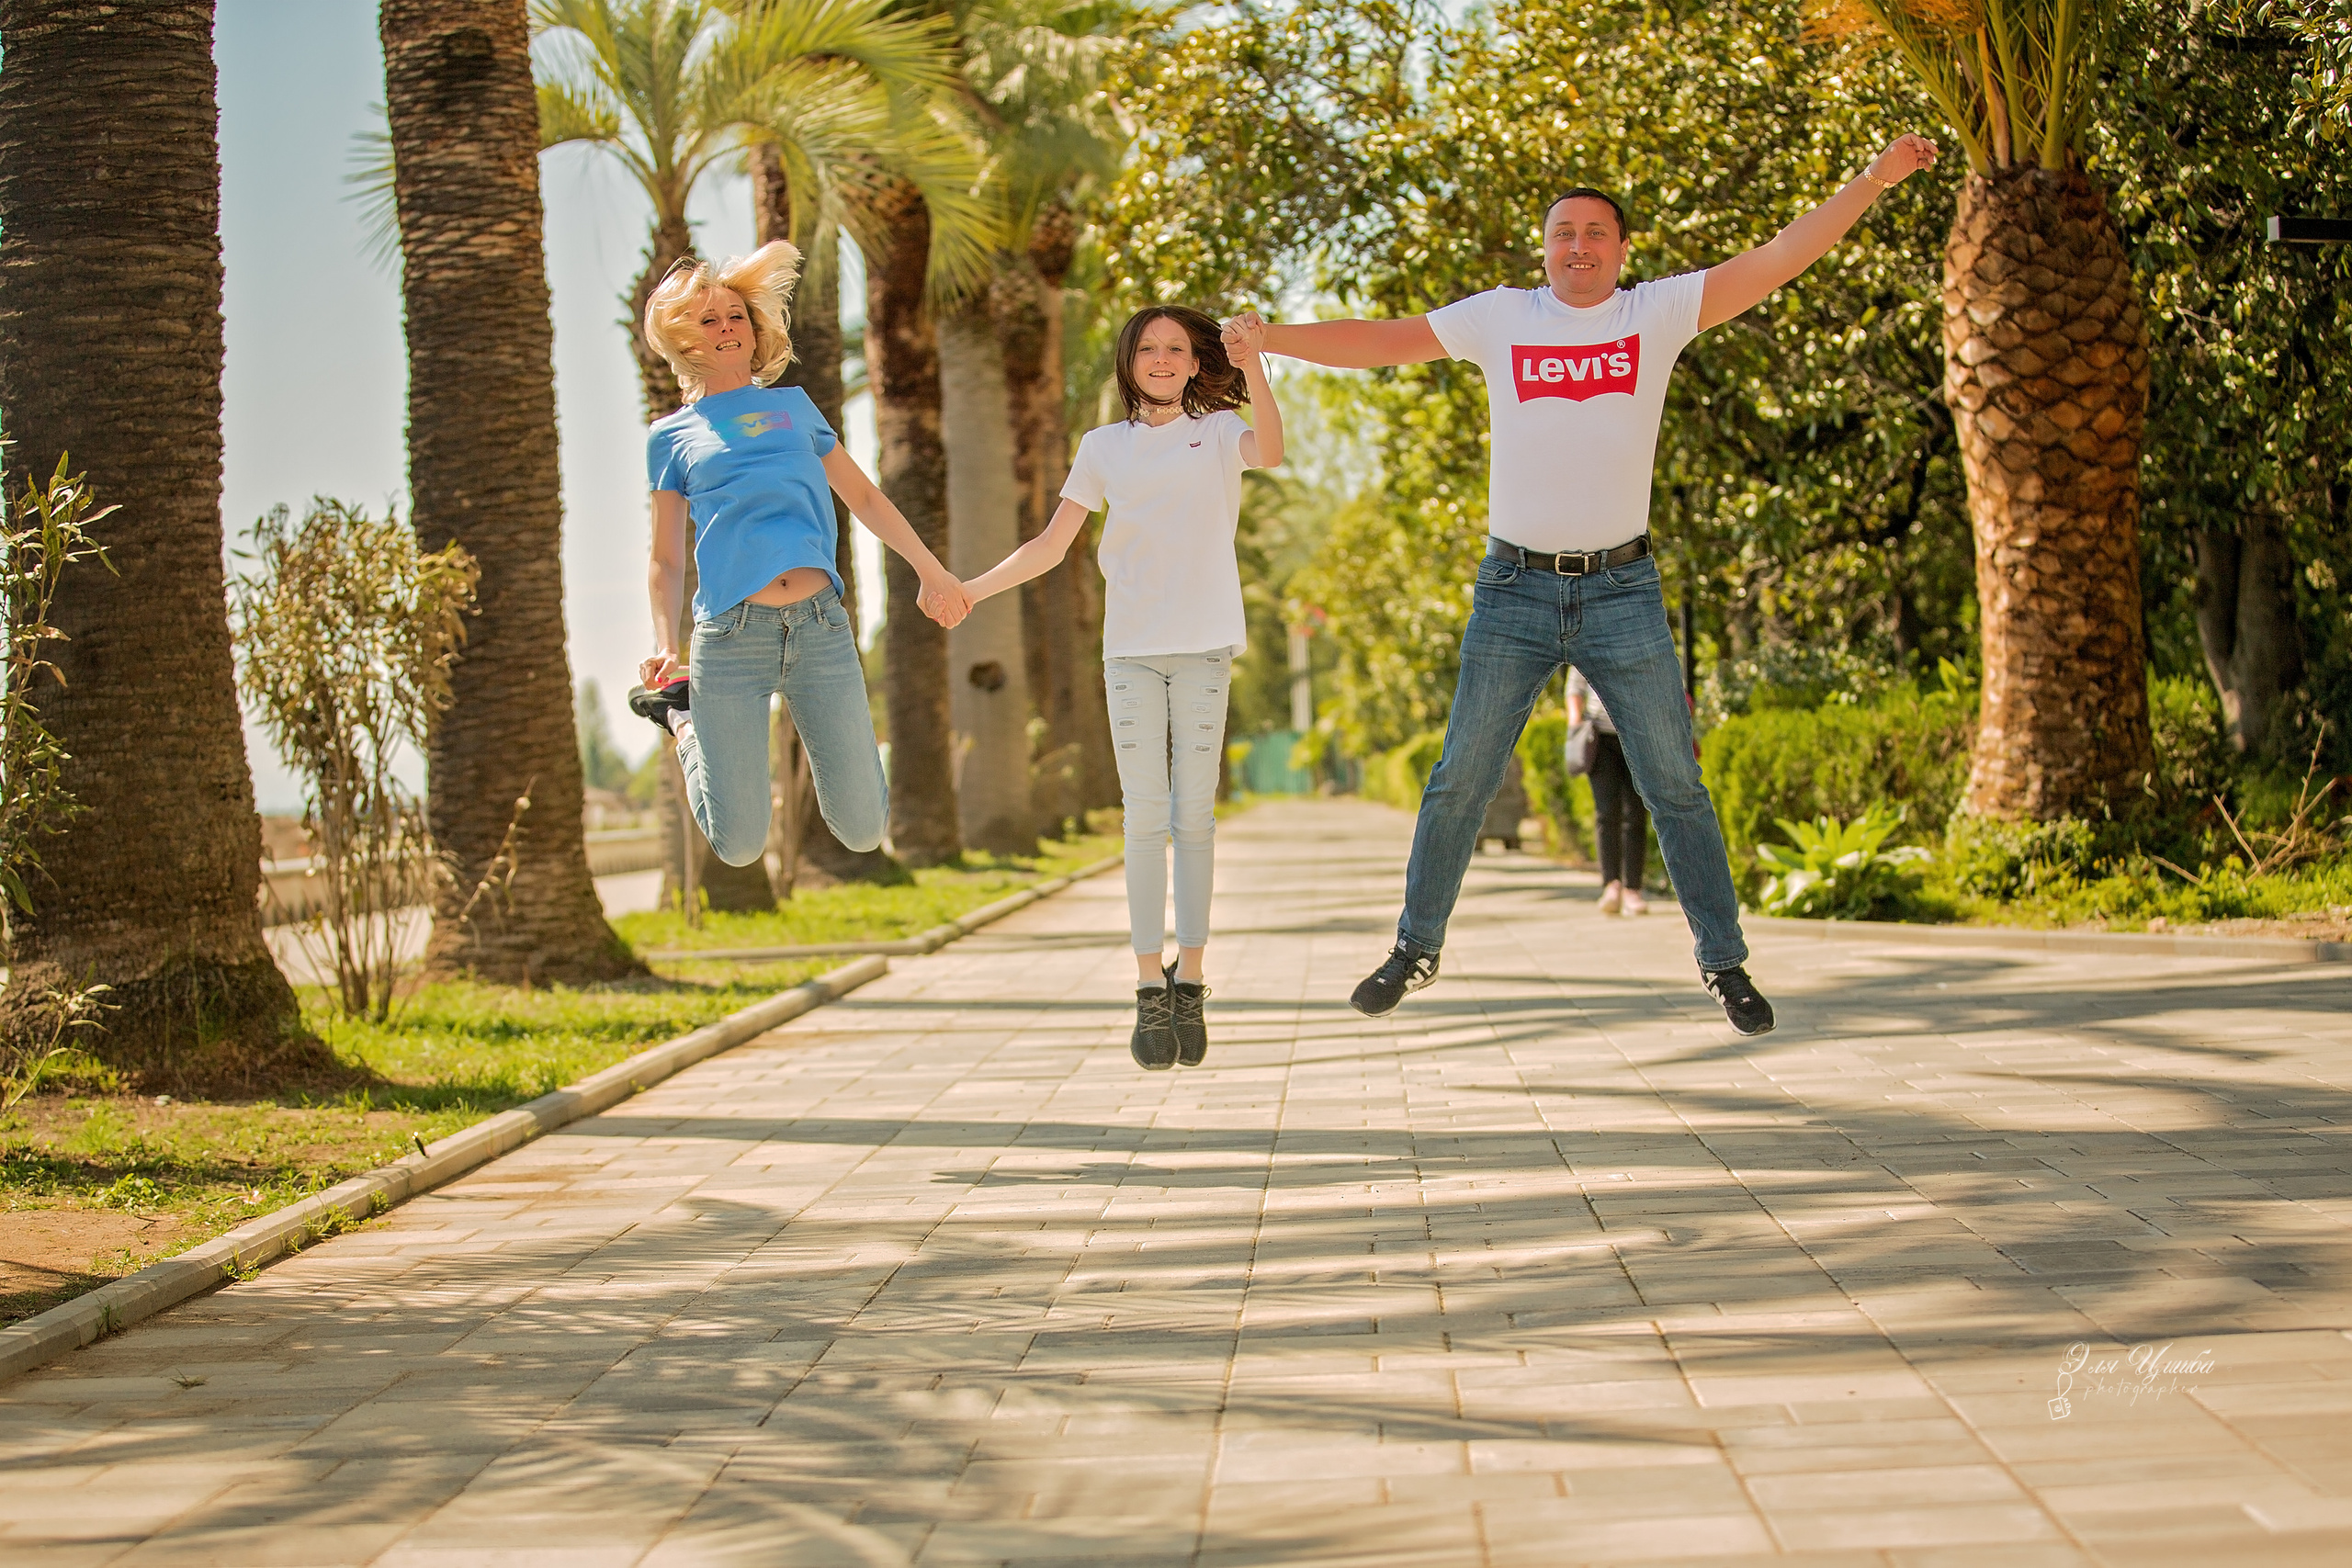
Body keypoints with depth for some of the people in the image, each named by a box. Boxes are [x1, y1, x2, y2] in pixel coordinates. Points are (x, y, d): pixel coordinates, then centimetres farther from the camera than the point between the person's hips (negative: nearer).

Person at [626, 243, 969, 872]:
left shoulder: (794, 406, 20)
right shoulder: (671, 436, 14)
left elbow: (864, 497, 24)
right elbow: (666, 561, 13)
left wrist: (932, 570, 18)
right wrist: (666, 647, -3)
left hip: (820, 625, 2)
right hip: (730, 635, -2)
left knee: (864, 830, -3)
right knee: (740, 845, -3)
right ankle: (684, 716, 25)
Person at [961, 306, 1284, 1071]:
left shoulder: (1219, 431, 8)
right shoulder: (1105, 447, 13)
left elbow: (1270, 453, -16)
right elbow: (1051, 545, 12)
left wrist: (1254, 371, -32)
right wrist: (968, 590, 1)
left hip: (1205, 648, -1)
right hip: (1131, 652, 1)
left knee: (1194, 816, 0)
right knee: (1145, 817, -3)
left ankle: (1190, 983, 4)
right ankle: (1150, 990, -2)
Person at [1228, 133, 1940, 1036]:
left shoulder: (1657, 313, 1)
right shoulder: (1499, 319, 3)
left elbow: (1775, 261, -3)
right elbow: (1380, 341, 6)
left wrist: (1875, 180, -9)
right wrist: (1269, 338, -2)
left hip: (1623, 590, 0)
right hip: (1514, 590, 1)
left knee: (1674, 788, 3)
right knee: (1459, 782, 6)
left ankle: (1724, 962, 13)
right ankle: (1416, 949, 21)